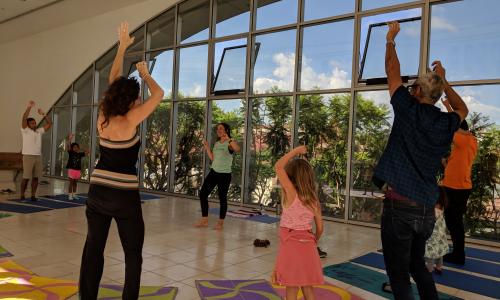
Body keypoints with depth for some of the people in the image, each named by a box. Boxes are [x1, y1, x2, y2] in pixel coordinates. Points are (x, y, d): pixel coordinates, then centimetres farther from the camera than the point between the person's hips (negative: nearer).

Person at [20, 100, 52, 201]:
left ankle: (33, 196, 11)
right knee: (26, 178, -4)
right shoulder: (25, 130, -1)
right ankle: (22, 196, 4)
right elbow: (24, 118, -16)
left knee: (35, 177, 5)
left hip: (38, 157, 5)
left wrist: (43, 114, 4)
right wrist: (29, 107, -20)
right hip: (28, 156, -5)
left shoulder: (39, 131, 13)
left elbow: (49, 124, 13)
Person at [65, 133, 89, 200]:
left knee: (75, 183, 14)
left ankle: (74, 194, 25)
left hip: (78, 170, 4)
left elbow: (86, 152, 13)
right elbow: (68, 147, -18)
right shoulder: (71, 153, -4)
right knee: (71, 183, -2)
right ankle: (70, 195, 5)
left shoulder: (79, 154, 6)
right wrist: (69, 139, -27)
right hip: (71, 169, -4)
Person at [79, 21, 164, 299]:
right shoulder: (130, 120, -15)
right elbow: (158, 93, -6)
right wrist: (145, 74, 12)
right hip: (124, 194, -6)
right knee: (133, 255, 7)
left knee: (93, 249, 14)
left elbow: (113, 81, 11)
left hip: (98, 190, 6)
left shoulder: (103, 117, 1)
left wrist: (122, 46, 19)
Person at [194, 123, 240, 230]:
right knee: (203, 194, 3)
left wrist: (228, 139, -35)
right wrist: (207, 147, 10)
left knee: (222, 198, 2)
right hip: (213, 172, 7)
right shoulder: (216, 144, 12)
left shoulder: (229, 144, -10)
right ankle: (204, 220, 14)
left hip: (224, 174, -7)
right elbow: (212, 158, 16)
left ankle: (220, 222, 17)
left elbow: (237, 149, -32)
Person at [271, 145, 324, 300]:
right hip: (307, 245, 6)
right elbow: (320, 228, 6)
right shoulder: (314, 199, 2)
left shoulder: (291, 193, -13)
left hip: (291, 245, -5)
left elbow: (278, 166, -19)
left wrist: (296, 151, -11)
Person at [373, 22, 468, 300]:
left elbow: (393, 70, 7)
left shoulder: (409, 110, -6)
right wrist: (443, 81, 32)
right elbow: (463, 109, 32)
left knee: (398, 273, 4)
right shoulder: (446, 123, 7)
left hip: (399, 204, -6)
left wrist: (390, 39, 21)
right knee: (417, 265, 24)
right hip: (427, 208, 6)